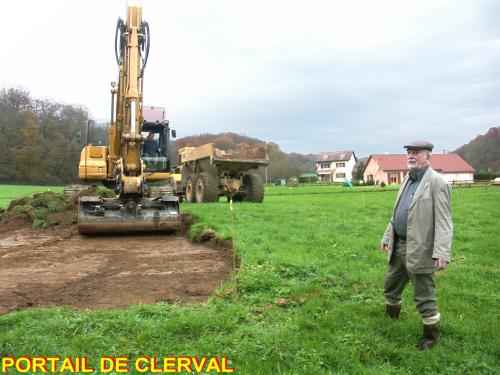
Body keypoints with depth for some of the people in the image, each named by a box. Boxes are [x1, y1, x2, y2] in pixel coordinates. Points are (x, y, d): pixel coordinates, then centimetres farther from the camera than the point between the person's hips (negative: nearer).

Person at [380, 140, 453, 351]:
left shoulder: (437, 182, -14)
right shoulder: (408, 180, 12)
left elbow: (443, 222, -19)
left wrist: (442, 253, -24)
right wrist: (387, 237, 19)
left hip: (419, 250, -8)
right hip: (399, 246, 9)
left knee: (424, 296, 4)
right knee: (391, 286, 23)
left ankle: (430, 335, 23)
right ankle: (390, 318, 47)